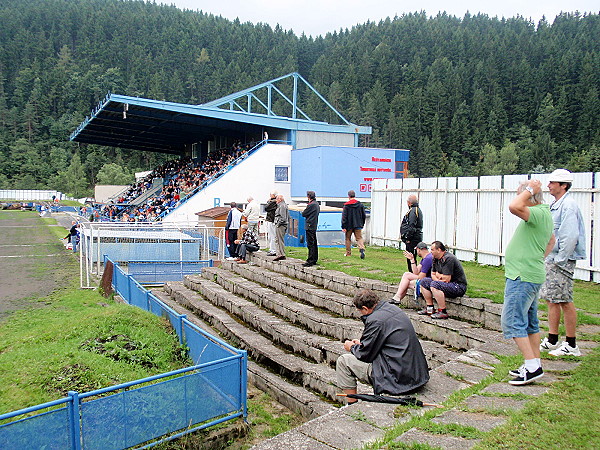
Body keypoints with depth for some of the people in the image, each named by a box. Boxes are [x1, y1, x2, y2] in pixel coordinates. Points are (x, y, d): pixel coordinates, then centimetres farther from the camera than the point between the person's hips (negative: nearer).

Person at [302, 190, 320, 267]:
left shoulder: (311, 205, -16)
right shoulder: (317, 204, 14)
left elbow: (303, 214, -12)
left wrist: (304, 211, 8)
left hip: (310, 226, -10)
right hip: (314, 226, 10)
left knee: (310, 244, -8)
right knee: (314, 244, 14)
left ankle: (310, 261, -7)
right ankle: (314, 260, 20)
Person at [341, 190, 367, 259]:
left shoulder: (346, 205, -8)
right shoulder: (360, 205, 3)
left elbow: (344, 217, -10)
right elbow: (364, 216, 9)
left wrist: (343, 227, -8)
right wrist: (362, 224, 21)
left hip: (349, 225, -2)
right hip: (358, 225, 2)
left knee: (348, 239, 12)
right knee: (359, 238, 2)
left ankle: (348, 253, 18)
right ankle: (362, 249, -23)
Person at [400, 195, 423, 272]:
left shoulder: (413, 211, -15)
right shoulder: (418, 210, 18)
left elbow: (411, 226, -22)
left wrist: (408, 238, -19)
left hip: (412, 239, -11)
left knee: (411, 259, -8)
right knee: (411, 258, 15)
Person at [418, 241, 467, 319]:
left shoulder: (448, 259, -22)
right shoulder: (436, 259, 8)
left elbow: (446, 279, -26)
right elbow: (433, 275, 12)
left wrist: (438, 275, -7)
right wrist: (438, 278, -11)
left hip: (459, 286, -10)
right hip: (448, 284, 10)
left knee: (434, 284, -31)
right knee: (424, 281, 7)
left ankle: (443, 312, -23)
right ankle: (430, 309, 8)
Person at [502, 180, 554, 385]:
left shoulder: (539, 213, -18)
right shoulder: (543, 214, 15)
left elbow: (514, 207, -36)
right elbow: (551, 240, 31)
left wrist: (529, 190, -19)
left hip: (523, 277, -11)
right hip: (531, 275, 11)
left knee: (512, 321, -8)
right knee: (530, 322, 16)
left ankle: (532, 366, -6)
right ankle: (535, 364, 24)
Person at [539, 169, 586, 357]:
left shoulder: (568, 205, -14)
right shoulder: (555, 205, 15)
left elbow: (570, 236, -21)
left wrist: (560, 260, -19)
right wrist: (549, 258, 16)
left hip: (561, 260, -10)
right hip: (550, 258, 10)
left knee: (564, 301, -3)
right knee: (551, 299, 13)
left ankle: (571, 345, 7)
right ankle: (552, 341, 22)